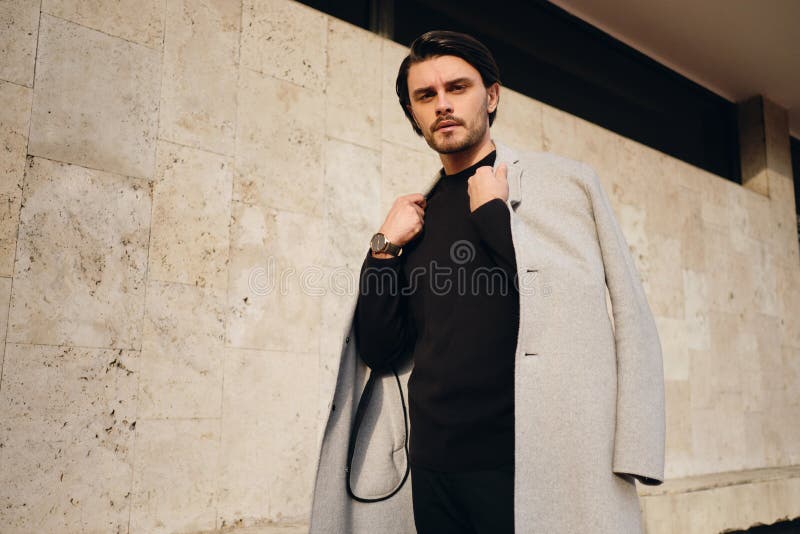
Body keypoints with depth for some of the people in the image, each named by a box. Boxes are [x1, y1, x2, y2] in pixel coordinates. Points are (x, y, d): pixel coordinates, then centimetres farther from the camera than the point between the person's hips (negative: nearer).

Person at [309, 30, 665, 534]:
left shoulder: (566, 181, -1)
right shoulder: (414, 216, 9)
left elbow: (630, 321, -10)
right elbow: (379, 353, 8)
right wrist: (386, 247, -4)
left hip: (539, 468, -3)